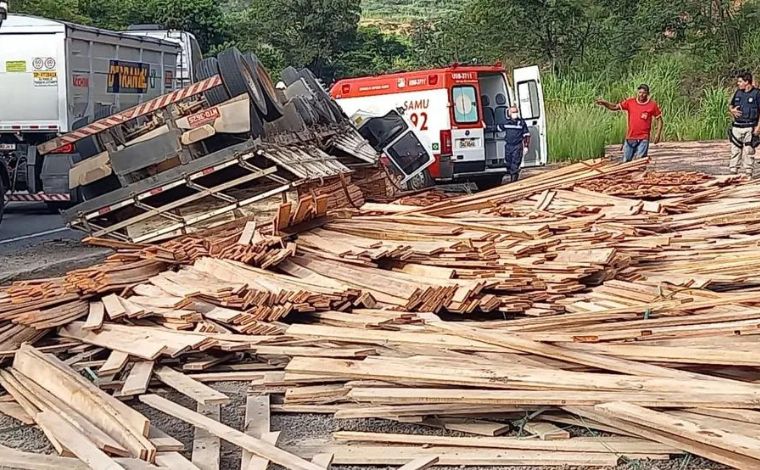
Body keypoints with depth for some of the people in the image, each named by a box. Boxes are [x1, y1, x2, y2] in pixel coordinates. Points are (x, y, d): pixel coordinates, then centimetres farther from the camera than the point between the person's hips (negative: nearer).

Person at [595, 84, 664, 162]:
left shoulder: (652, 105, -3)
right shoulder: (630, 102, 2)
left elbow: (659, 119, 4)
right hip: (630, 138, 3)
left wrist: (658, 134, -5)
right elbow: (614, 107, 5)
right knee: (625, 161, 9)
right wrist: (604, 103, -12)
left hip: (643, 139, -3)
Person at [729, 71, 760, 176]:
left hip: (750, 127, -5)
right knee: (735, 150, 4)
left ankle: (748, 171, 5)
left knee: (748, 151, 0)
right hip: (737, 126, 5)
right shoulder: (738, 93, 11)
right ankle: (733, 170, 8)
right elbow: (730, 105, 22)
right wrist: (732, 110, -2)